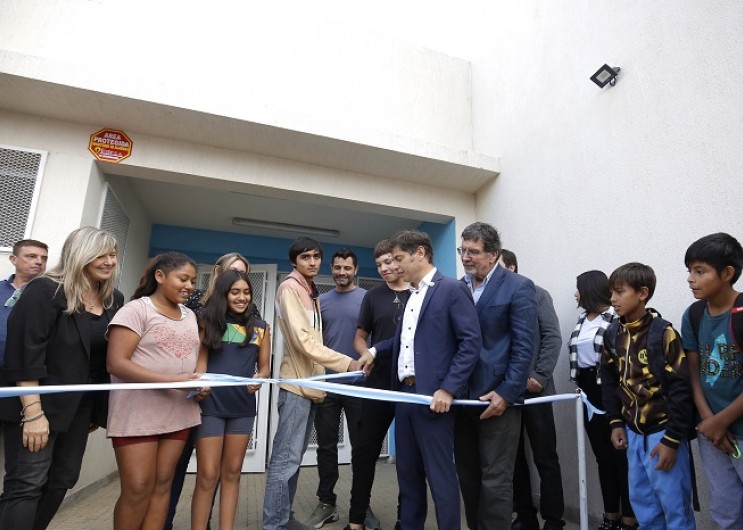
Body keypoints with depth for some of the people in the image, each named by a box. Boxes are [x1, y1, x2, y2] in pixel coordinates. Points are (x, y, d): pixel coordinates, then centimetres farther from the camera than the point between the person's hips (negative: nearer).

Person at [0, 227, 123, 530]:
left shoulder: (114, 300, 6)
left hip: (82, 405, 7)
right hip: (40, 403, -6)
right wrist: (33, 412, -22)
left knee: (63, 480, 14)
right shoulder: (45, 291, -12)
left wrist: (99, 409, 11)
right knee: (26, 484, -1)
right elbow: (25, 353, -18)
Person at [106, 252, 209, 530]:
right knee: (137, 489, 1)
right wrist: (171, 380, -24)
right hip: (138, 414, -5)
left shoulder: (190, 315, 12)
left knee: (162, 485, 11)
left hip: (178, 412, 6)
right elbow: (116, 363, -15)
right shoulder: (136, 310, -8)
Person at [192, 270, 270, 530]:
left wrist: (259, 379, -12)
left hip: (243, 406, 3)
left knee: (232, 473, 13)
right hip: (211, 404, -3)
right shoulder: (208, 321, 2)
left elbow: (265, 366, 10)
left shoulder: (260, 327, 8)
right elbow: (201, 361, -1)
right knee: (207, 475, 1)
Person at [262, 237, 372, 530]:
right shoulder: (289, 288, -11)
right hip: (296, 384, -9)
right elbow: (303, 340, -21)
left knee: (294, 457, 16)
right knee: (285, 459, -4)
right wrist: (348, 363, -23)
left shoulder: (312, 293, 16)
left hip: (311, 383, 9)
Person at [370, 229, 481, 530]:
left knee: (439, 474, 2)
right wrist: (375, 351, 6)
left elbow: (471, 342, -14)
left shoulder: (452, 289, -8)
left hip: (432, 396, -8)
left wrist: (448, 390, -19)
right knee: (407, 472, 17)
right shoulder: (410, 296, 16)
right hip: (404, 393, 8)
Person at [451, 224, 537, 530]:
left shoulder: (518, 287, -7)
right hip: (462, 397, 6)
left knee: (495, 481, 5)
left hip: (497, 397, -5)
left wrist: (506, 393, -14)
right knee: (467, 476, 16)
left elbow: (523, 347, -11)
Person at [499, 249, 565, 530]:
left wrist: (539, 376, -13)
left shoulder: (536, 294, 2)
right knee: (513, 457, 12)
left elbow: (552, 338, -4)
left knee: (545, 457, 6)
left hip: (533, 389, -2)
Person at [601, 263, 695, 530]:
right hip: (633, 432, 5)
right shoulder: (613, 334, 2)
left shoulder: (663, 333, -15)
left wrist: (671, 439, -14)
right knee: (642, 501, 15)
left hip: (661, 431, -5)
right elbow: (609, 381, 11)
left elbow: (680, 389, -15)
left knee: (674, 505, 5)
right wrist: (615, 423, 7)